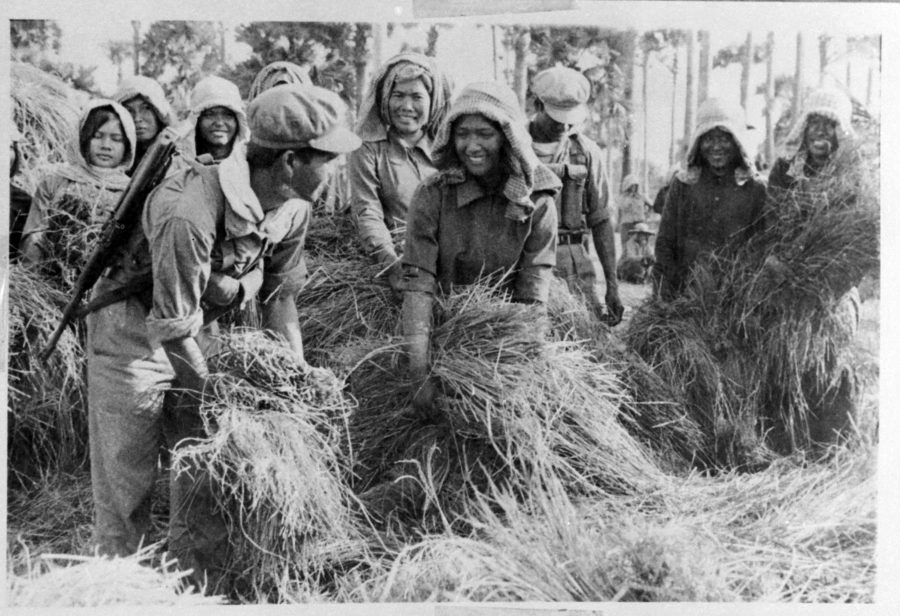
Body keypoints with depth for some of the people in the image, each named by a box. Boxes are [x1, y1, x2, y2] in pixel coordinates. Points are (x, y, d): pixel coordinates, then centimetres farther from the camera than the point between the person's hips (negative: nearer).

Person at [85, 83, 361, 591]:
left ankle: (209, 590, 22)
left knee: (205, 470, 9)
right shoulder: (188, 214, -36)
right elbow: (174, 331, -28)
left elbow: (280, 293, 3)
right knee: (127, 481, 0)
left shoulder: (293, 208, -11)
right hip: (134, 331, -6)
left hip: (198, 327, 7)